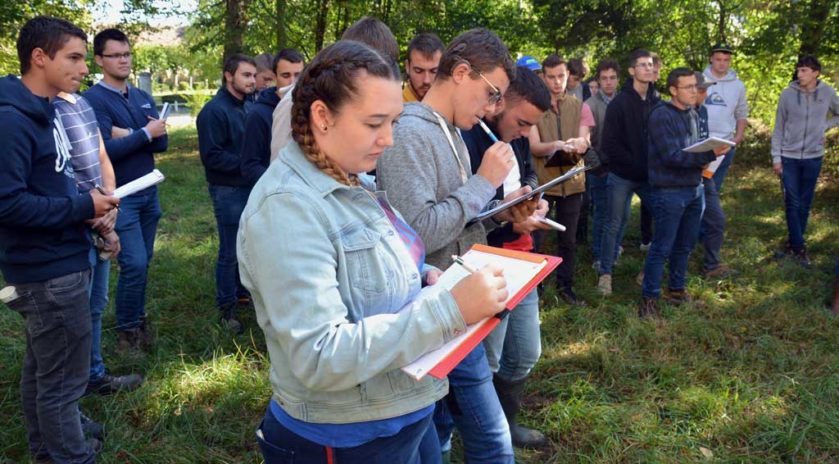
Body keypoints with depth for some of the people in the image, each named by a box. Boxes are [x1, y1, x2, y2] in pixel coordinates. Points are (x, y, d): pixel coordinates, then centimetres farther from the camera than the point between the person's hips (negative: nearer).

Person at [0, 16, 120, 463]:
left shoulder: (43, 111, 11)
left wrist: (88, 202, 1)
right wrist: (82, 207, -18)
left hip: (54, 264, 10)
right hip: (50, 270, -10)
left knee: (42, 368, 22)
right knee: (62, 379, 2)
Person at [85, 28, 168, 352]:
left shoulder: (143, 98, 10)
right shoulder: (93, 100, -10)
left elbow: (162, 143, 0)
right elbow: (105, 150, -20)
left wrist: (129, 136, -15)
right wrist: (144, 134, -15)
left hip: (148, 192, 6)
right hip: (119, 197, -6)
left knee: (143, 262, 13)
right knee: (134, 264, -8)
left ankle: (138, 320, 27)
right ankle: (126, 330, 9)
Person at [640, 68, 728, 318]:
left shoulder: (693, 115, 11)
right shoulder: (662, 115, -14)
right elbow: (672, 156, -21)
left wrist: (704, 164, 2)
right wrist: (709, 154, -26)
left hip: (694, 189, 8)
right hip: (669, 192, -8)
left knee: (685, 245, 16)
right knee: (662, 248, -2)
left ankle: (676, 289, 31)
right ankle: (649, 298, 7)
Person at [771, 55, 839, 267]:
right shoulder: (788, 94, -6)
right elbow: (779, 127, 0)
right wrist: (776, 157, -2)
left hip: (813, 157, 1)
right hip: (789, 156, -1)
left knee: (805, 203, 8)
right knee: (792, 203, -1)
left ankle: (793, 242, 21)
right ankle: (799, 247, 8)